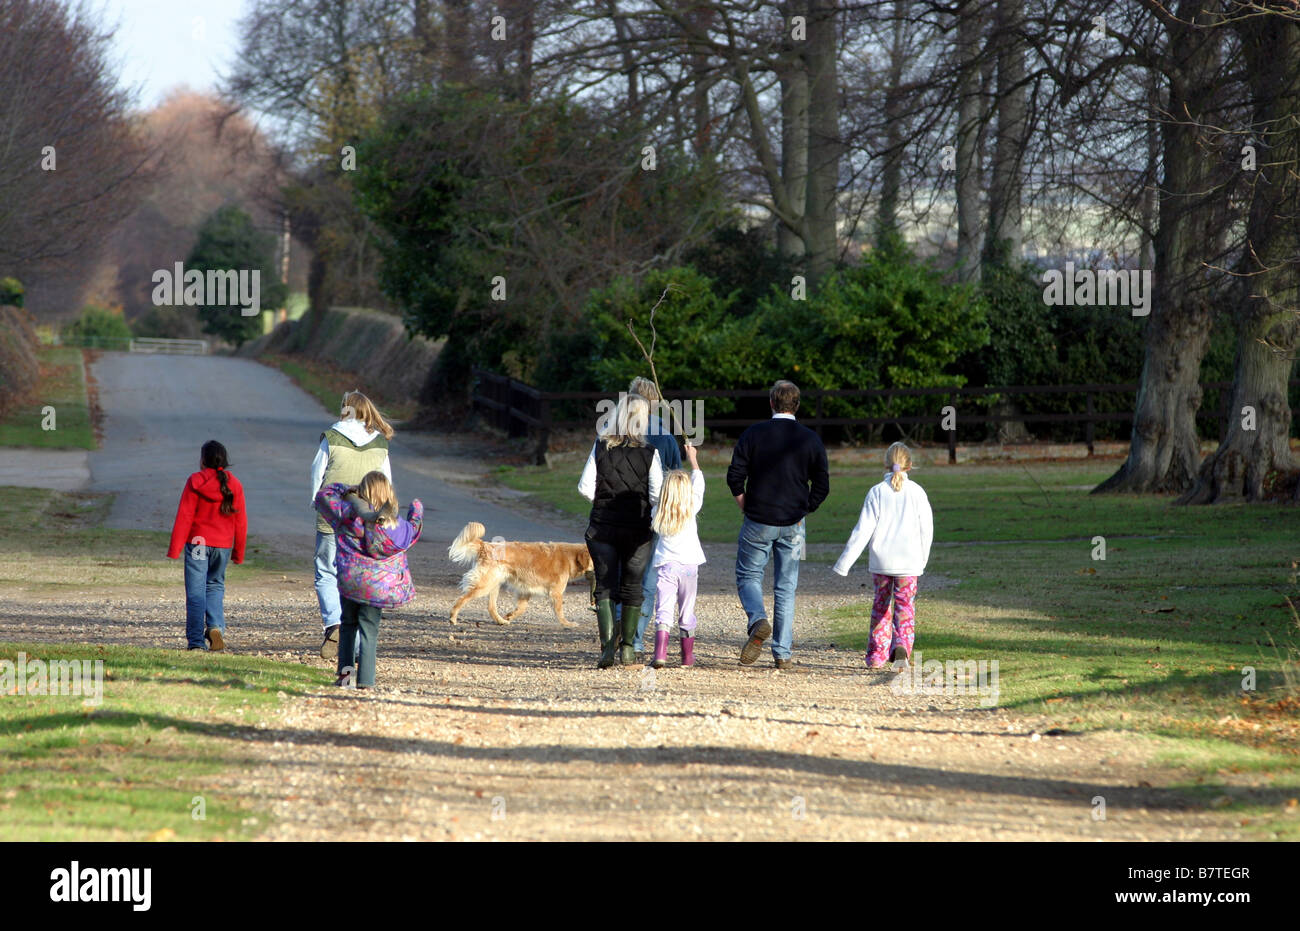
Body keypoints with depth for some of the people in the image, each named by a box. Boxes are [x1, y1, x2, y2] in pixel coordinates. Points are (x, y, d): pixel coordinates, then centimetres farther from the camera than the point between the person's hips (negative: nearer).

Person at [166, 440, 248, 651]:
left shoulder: (195, 482, -7)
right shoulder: (234, 485, 3)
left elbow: (184, 517, -9)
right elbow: (240, 521, 6)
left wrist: (174, 549, -6)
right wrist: (239, 552, 15)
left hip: (197, 542, -3)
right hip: (223, 545, 3)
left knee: (196, 591, 1)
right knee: (215, 586, 18)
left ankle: (196, 640, -2)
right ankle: (216, 626, -5)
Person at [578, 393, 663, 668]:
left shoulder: (601, 447, -4)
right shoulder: (649, 453, -9)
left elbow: (585, 487, -5)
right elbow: (657, 496, -11)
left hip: (602, 525, 1)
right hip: (637, 529, -1)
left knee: (604, 586, 5)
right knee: (632, 588, 13)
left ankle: (607, 643, -13)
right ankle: (627, 648, 19)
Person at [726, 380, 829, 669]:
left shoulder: (754, 434, -5)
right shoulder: (810, 439, 1)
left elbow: (735, 477, -6)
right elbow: (822, 485, 2)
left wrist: (745, 506, 8)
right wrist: (803, 511, 13)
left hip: (758, 523, -2)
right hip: (793, 525, 2)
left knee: (748, 576, 12)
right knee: (786, 587, 8)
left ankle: (758, 621, -18)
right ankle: (783, 653, 5)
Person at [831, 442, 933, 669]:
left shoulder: (877, 492, -3)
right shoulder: (917, 492, -1)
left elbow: (862, 531, -6)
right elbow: (926, 530, 3)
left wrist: (844, 564, -3)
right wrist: (922, 560, 19)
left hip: (881, 561, 1)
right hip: (908, 561, -1)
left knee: (881, 606, 16)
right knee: (905, 608, 4)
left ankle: (877, 655, 19)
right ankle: (902, 646, -20)